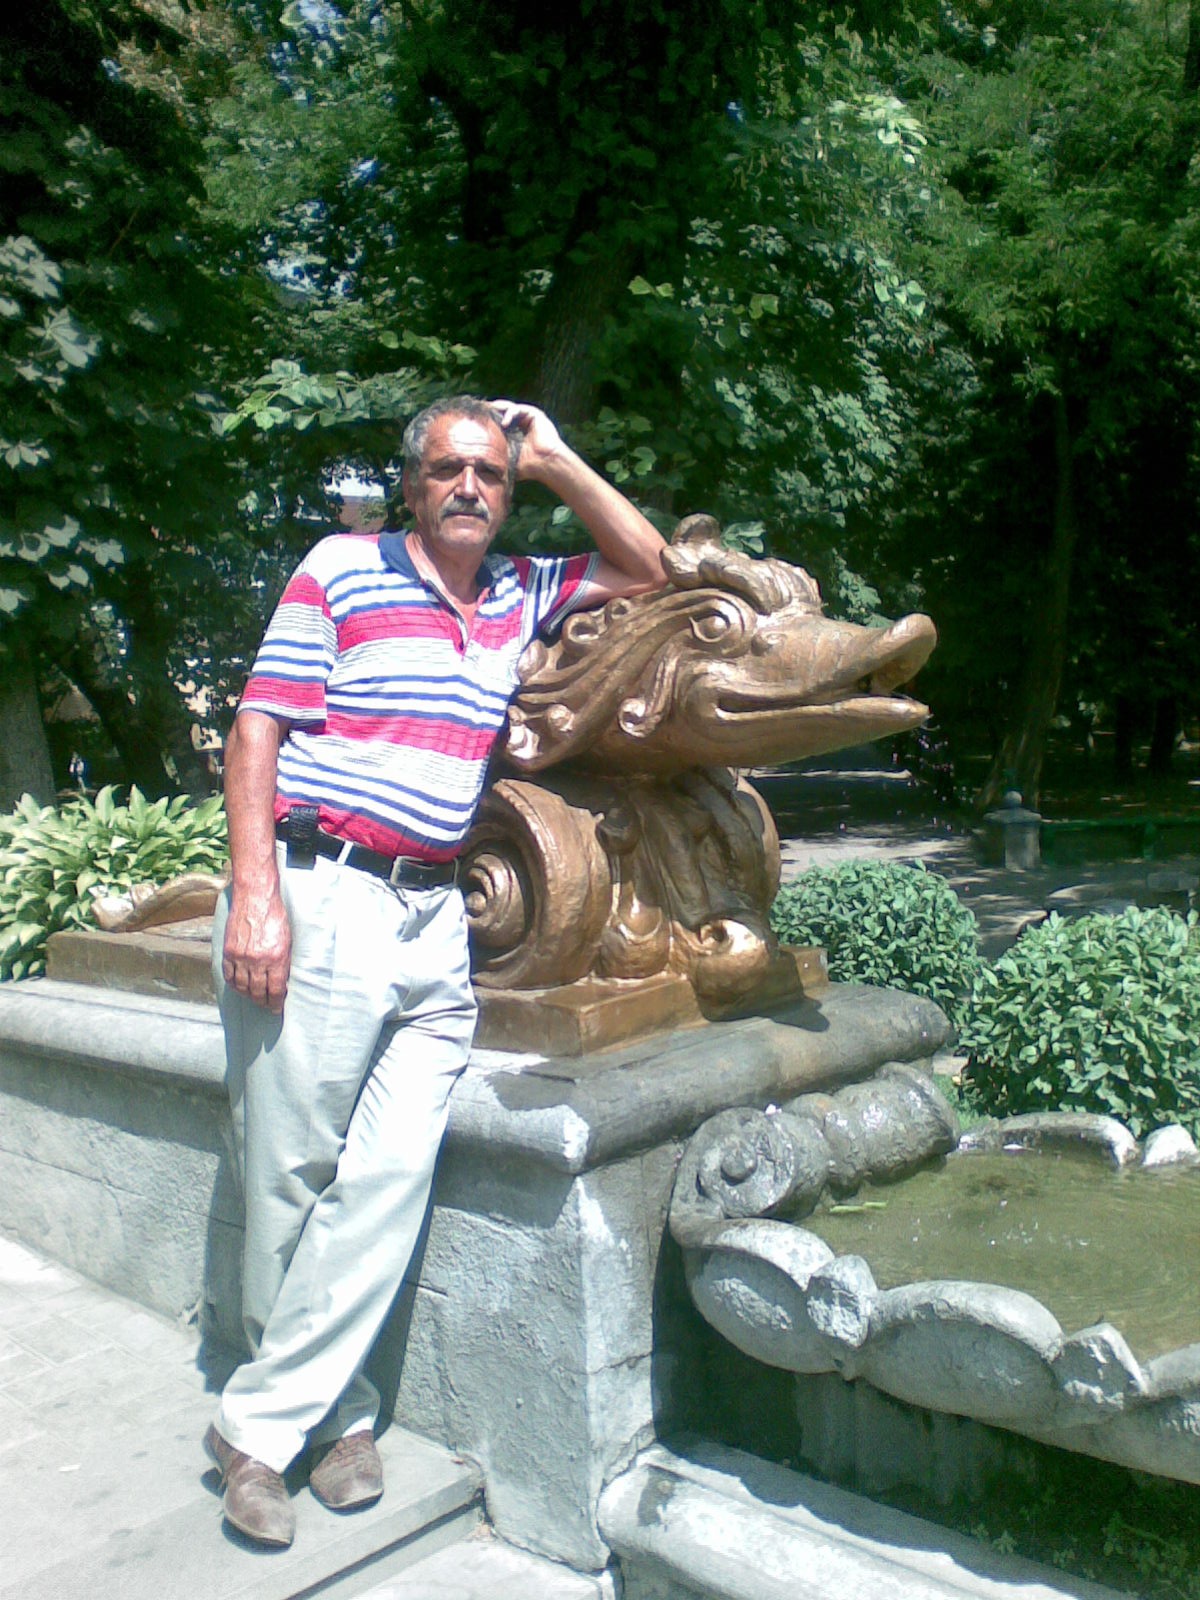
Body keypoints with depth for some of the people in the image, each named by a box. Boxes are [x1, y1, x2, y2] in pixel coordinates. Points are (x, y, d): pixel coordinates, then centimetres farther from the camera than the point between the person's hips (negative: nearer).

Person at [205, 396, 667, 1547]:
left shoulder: (524, 594, 16)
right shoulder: (340, 571, 2)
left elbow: (648, 570, 23)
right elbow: (256, 730, -3)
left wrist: (555, 460, 13)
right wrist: (255, 891, -14)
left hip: (435, 917, 4)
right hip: (321, 900, -4)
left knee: (390, 1172, -3)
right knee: (288, 1173, 2)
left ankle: (263, 1424, 9)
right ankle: (338, 1407, 19)